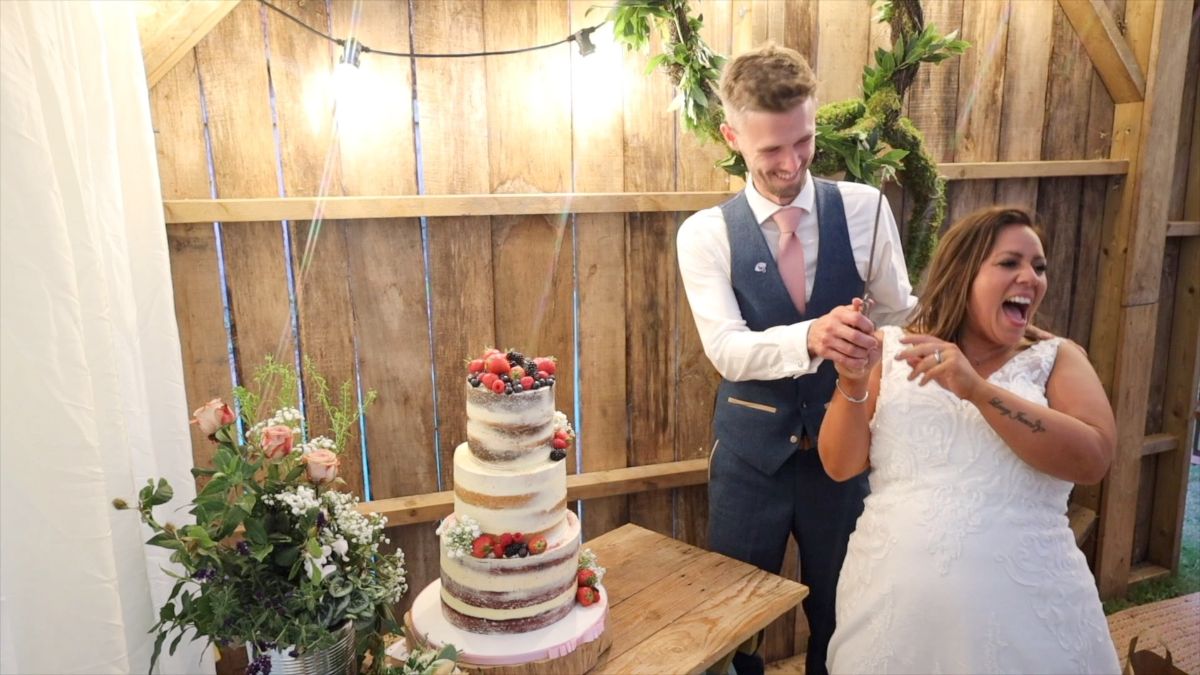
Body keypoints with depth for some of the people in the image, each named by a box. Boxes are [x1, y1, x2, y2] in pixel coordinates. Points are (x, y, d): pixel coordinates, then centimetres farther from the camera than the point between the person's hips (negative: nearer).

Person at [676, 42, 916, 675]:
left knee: (840, 617, 18)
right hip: (751, 452, -1)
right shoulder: (705, 234, -9)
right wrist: (810, 338, -39)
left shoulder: (863, 208, -5)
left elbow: (900, 319, 2)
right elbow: (727, 350, -22)